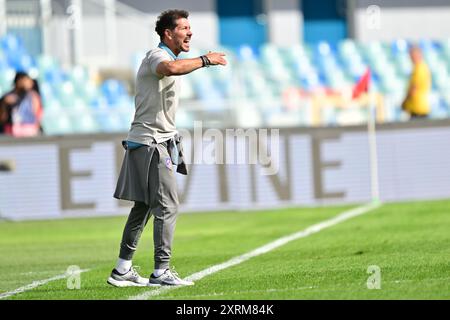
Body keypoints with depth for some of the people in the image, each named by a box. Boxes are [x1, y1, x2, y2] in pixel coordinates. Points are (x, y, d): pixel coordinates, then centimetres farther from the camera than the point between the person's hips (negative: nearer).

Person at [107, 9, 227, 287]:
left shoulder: (167, 58, 20)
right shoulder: (157, 56, -15)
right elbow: (171, 68, -40)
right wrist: (205, 60, -32)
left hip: (157, 143, 11)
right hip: (150, 143, -11)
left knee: (143, 207, 12)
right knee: (167, 206, -13)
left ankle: (123, 269, 17)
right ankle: (161, 272, -14)